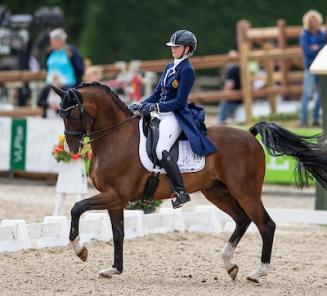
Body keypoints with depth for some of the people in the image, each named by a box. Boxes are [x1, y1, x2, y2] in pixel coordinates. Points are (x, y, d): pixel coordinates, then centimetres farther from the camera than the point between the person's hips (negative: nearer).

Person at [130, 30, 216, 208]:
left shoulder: (187, 70, -9)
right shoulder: (169, 68, 17)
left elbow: (179, 102, -15)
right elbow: (157, 93, 19)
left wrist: (155, 107, -20)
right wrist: (141, 105, 4)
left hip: (175, 116, -10)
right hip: (162, 114, 10)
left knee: (161, 151, -28)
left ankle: (181, 192, -23)